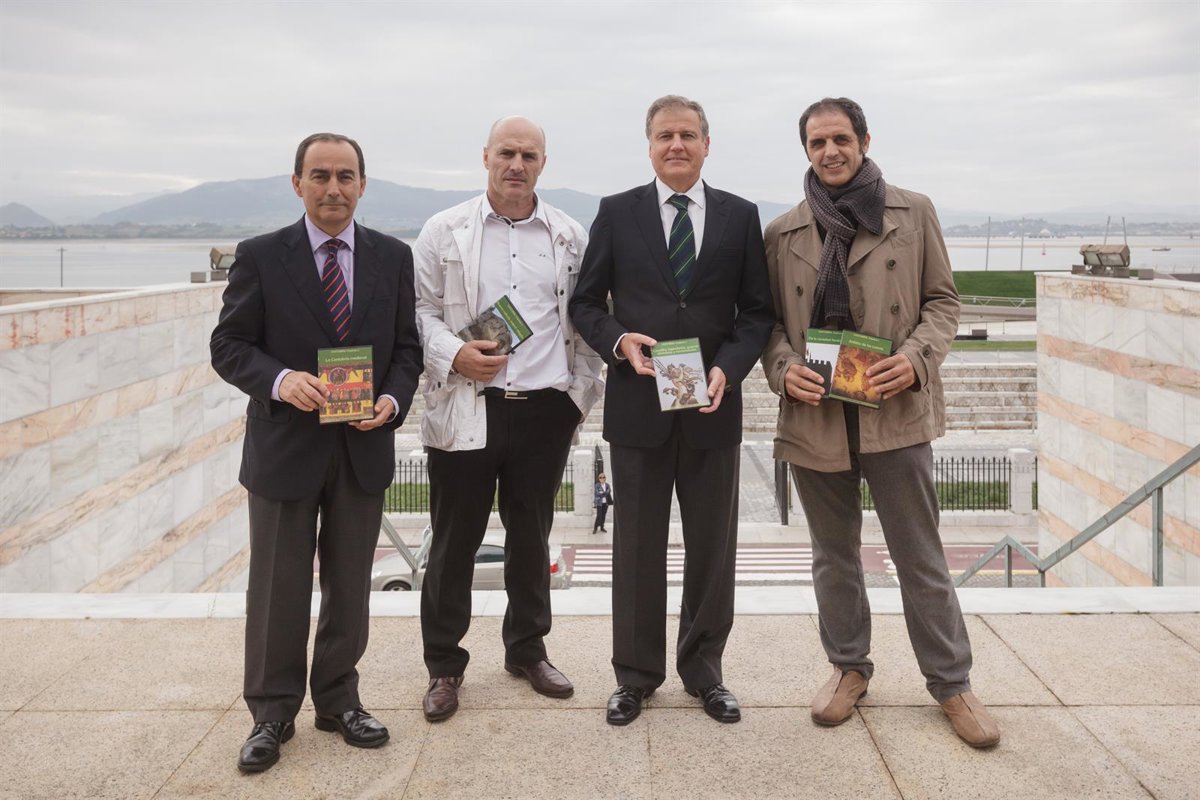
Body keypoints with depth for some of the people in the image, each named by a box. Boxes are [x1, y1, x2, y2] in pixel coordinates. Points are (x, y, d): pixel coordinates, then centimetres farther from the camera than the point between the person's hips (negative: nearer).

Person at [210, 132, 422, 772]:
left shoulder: (393, 258, 4)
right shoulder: (260, 257, -3)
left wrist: (393, 399, -12)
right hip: (285, 444, -2)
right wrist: (281, 380, -23)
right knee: (277, 588, 7)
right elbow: (229, 346, -4)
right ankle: (272, 714, 23)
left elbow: (407, 346, 7)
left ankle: (339, 700, 30)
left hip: (364, 446, 2)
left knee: (350, 584, 13)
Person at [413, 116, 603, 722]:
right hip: (466, 411, -2)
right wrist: (454, 354, -14)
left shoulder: (571, 237, 7)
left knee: (531, 536, 14)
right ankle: (443, 666, 20)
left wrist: (583, 394, 7)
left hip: (545, 410, 2)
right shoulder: (445, 230, 2)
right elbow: (418, 309, 2)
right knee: (454, 540, 5)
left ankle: (527, 649, 31)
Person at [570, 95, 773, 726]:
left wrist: (728, 367, -12)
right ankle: (636, 674, 23)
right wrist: (619, 341, -14)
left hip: (713, 406, 1)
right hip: (638, 404, -1)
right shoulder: (617, 213, 3)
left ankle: (703, 669, 27)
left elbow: (757, 311, 5)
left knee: (712, 545, 10)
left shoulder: (740, 216, 5)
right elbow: (586, 302, 5)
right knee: (637, 546, 8)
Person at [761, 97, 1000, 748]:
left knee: (920, 556, 6)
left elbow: (942, 300, 4)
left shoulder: (913, 213, 2)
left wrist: (917, 357, -14)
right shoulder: (782, 233, 6)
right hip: (813, 416, 2)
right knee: (833, 555, 15)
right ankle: (848, 668, 32)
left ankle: (951, 682, 21)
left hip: (895, 412, -2)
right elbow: (770, 320, 10)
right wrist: (784, 369, -10)